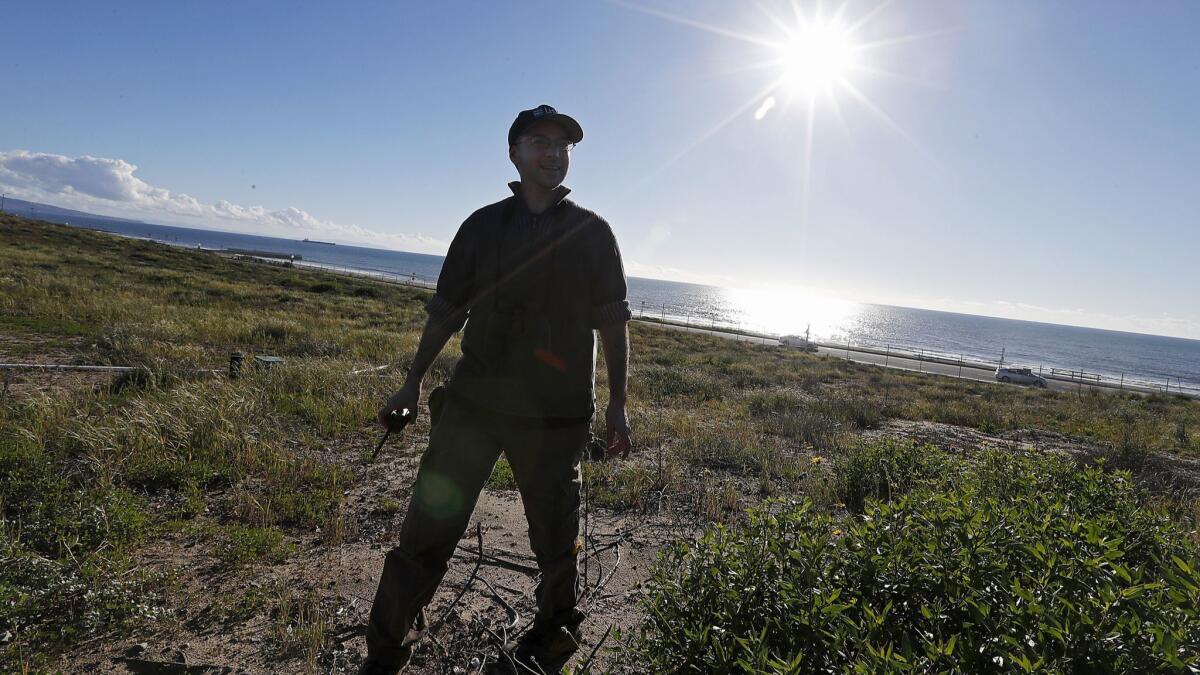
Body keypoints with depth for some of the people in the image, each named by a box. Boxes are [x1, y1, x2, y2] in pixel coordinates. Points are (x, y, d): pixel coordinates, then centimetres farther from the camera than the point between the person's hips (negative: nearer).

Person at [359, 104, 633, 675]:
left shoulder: (591, 232, 4)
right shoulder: (482, 226, 8)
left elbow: (612, 323, 4)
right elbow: (446, 311, 11)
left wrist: (617, 404, 2)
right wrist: (413, 383, 9)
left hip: (557, 414, -1)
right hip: (472, 401, 1)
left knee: (555, 535, 12)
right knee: (429, 523, 3)